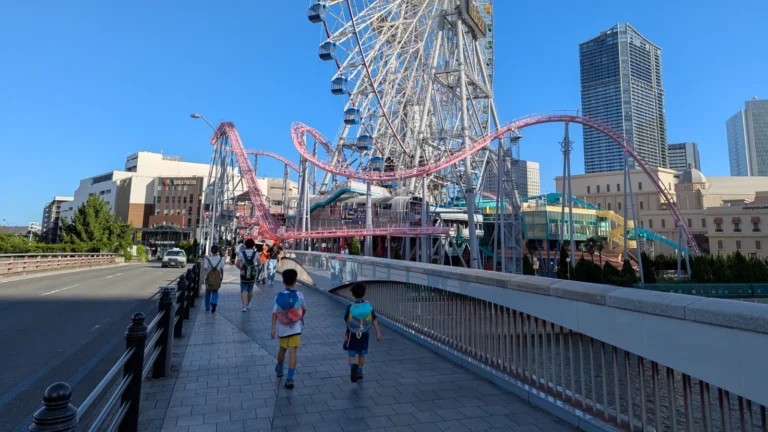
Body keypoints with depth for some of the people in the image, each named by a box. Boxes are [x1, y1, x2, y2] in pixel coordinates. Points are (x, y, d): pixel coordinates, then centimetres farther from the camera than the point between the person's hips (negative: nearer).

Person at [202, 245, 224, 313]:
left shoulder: (207, 259, -6)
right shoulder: (221, 259, -4)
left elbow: (205, 269, -14)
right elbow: (222, 269, -2)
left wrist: (203, 277, -14)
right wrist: (222, 277, 12)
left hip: (209, 278, 0)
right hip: (217, 279, 0)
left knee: (208, 292, 18)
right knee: (215, 293, 11)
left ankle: (207, 307, 29)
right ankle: (214, 303, -15)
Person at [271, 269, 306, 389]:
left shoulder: (279, 296, -7)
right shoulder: (299, 295, -8)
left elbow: (274, 313, -12)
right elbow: (304, 309, 7)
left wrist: (273, 328, -10)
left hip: (282, 329, 2)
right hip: (295, 328, -2)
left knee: (282, 349, 23)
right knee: (292, 352, -3)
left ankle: (279, 369, 45)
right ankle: (289, 379, -8)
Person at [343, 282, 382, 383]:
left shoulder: (350, 307, -20)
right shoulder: (369, 306, -13)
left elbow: (346, 320, -5)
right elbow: (374, 321, -16)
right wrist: (378, 333, -15)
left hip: (352, 335, -3)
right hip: (364, 335, 3)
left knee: (351, 355, 6)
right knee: (361, 354, 22)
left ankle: (353, 367, -23)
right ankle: (359, 373, 29)